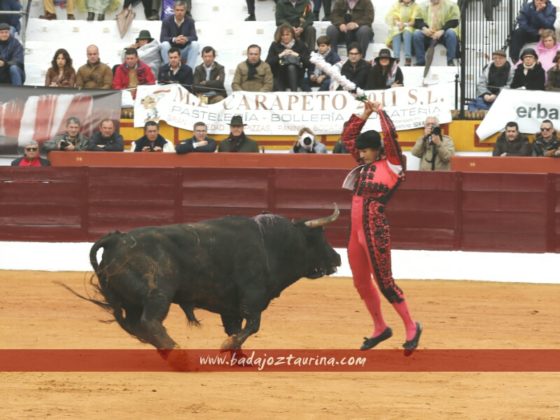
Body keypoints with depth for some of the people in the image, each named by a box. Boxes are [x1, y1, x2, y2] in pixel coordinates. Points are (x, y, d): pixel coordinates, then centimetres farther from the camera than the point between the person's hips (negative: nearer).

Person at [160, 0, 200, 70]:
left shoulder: (190, 21, -4)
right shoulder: (167, 21, -7)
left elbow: (194, 37, -12)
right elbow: (162, 38, -16)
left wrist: (186, 39, -36)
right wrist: (174, 39, -36)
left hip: (185, 51, 1)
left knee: (195, 44, -26)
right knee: (165, 44, -31)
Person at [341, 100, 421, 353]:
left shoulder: (391, 165, -6)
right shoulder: (364, 166, 13)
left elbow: (390, 135, -18)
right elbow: (347, 137, 21)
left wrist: (380, 113, -6)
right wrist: (364, 115, 12)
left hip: (376, 232, -8)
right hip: (356, 232, 8)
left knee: (384, 282, -4)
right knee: (361, 283, 12)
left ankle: (411, 327, 7)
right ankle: (380, 328, 25)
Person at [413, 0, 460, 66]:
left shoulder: (451, 6, -4)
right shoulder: (423, 7, 8)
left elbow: (454, 22, -14)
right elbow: (417, 22, 4)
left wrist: (441, 31, -27)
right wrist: (424, 28, -18)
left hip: (444, 35, -3)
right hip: (429, 35, 3)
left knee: (451, 33, -35)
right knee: (416, 34, -24)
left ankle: (450, 62, -29)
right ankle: (420, 62, -18)